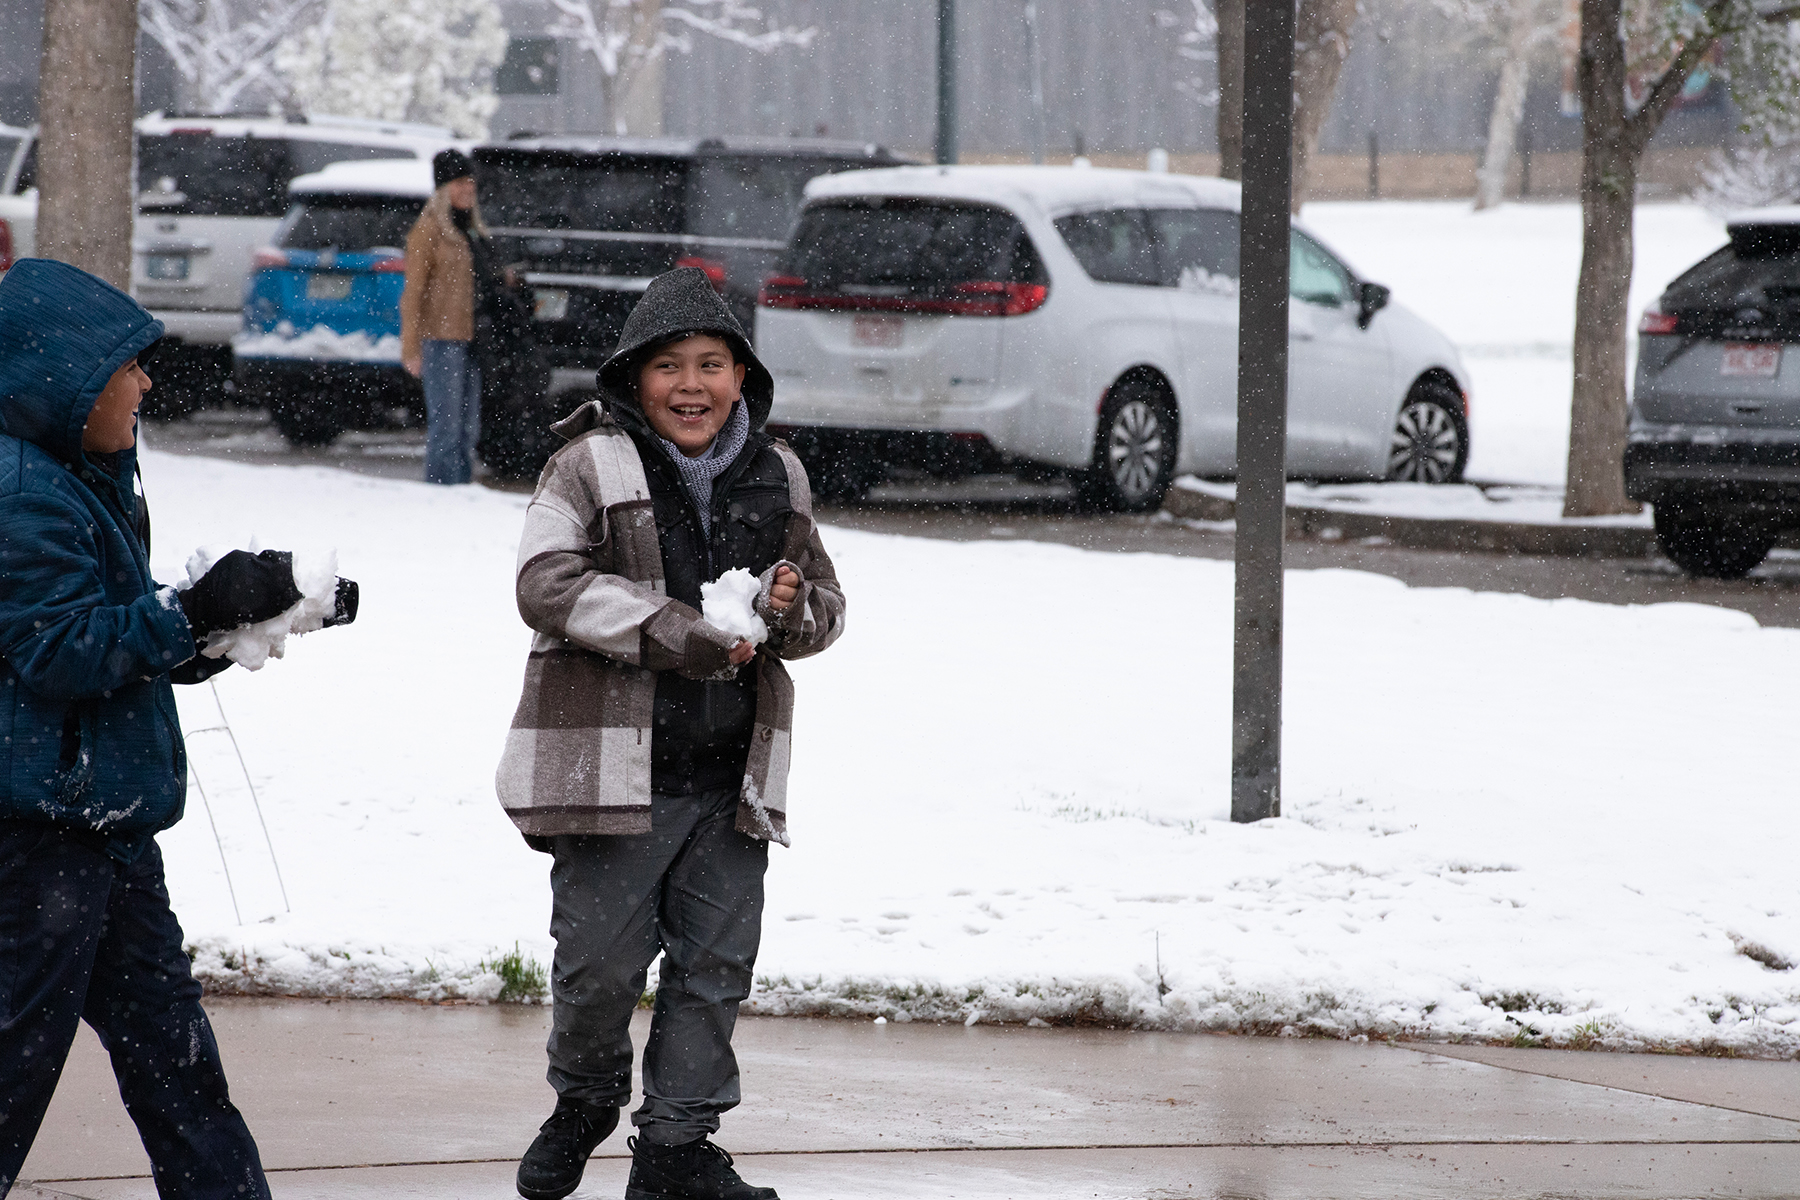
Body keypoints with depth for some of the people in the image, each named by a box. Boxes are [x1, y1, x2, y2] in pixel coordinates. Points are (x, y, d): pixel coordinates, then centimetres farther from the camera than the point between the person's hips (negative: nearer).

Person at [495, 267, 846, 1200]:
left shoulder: (775, 478, 11)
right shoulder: (591, 466, -5)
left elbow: (824, 607, 18)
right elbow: (549, 585, -16)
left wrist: (794, 606, -8)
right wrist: (676, 634, -23)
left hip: (732, 775, 5)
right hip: (613, 768, -4)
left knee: (716, 963, 7)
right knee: (600, 961, 0)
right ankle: (584, 1104, 27)